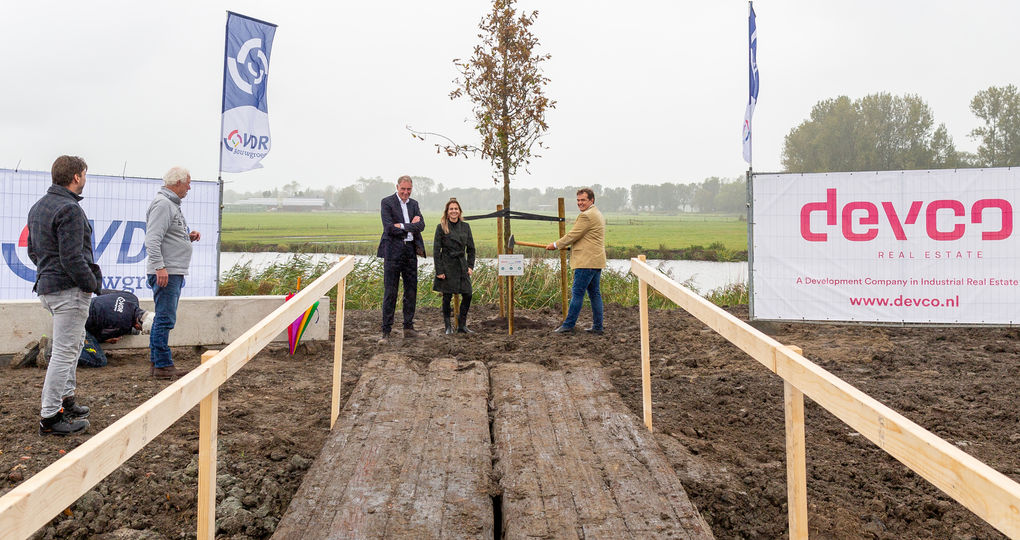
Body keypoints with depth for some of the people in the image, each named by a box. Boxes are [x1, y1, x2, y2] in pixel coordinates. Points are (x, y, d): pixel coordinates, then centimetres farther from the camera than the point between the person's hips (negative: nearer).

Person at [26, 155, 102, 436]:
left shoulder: (38, 206, 15)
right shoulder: (69, 209, -17)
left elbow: (32, 250, 21)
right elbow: (72, 257, -22)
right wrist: (92, 283, -11)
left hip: (47, 286, 10)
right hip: (69, 289, -10)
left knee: (76, 339, 23)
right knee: (64, 351, -4)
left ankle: (66, 397, 30)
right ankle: (50, 417, 1)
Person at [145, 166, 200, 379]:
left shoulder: (173, 204, 21)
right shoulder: (162, 204, -12)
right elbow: (152, 239, -20)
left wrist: (188, 236, 12)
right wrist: (160, 267, -26)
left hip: (175, 272, 11)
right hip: (166, 272, -11)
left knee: (163, 319, 13)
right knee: (165, 319, -8)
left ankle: (157, 362, 19)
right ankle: (163, 365, -4)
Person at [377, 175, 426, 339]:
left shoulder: (413, 203, 15)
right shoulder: (387, 202, -2)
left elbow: (421, 225, 1)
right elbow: (389, 228, -13)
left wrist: (403, 226, -11)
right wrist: (411, 225, -7)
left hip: (411, 250, 5)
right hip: (393, 251, -5)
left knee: (411, 290, 8)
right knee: (390, 291, -3)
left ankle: (408, 326, 17)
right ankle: (386, 329, 4)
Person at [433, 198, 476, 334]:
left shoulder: (465, 226, 7)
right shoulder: (441, 227, -4)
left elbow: (471, 248, 12)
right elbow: (436, 250, -5)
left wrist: (470, 266, 3)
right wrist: (439, 270, -10)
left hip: (462, 265, 4)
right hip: (447, 265, -4)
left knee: (467, 295, -1)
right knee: (447, 297, 1)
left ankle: (462, 325, 13)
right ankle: (448, 326, 16)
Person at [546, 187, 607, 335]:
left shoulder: (586, 215, -14)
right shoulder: (597, 214, 21)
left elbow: (573, 235, -12)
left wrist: (556, 245, 0)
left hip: (587, 262, -11)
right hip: (596, 261, 11)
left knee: (577, 293, -6)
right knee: (594, 293, 10)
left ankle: (568, 325, -2)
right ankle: (597, 327, 13)